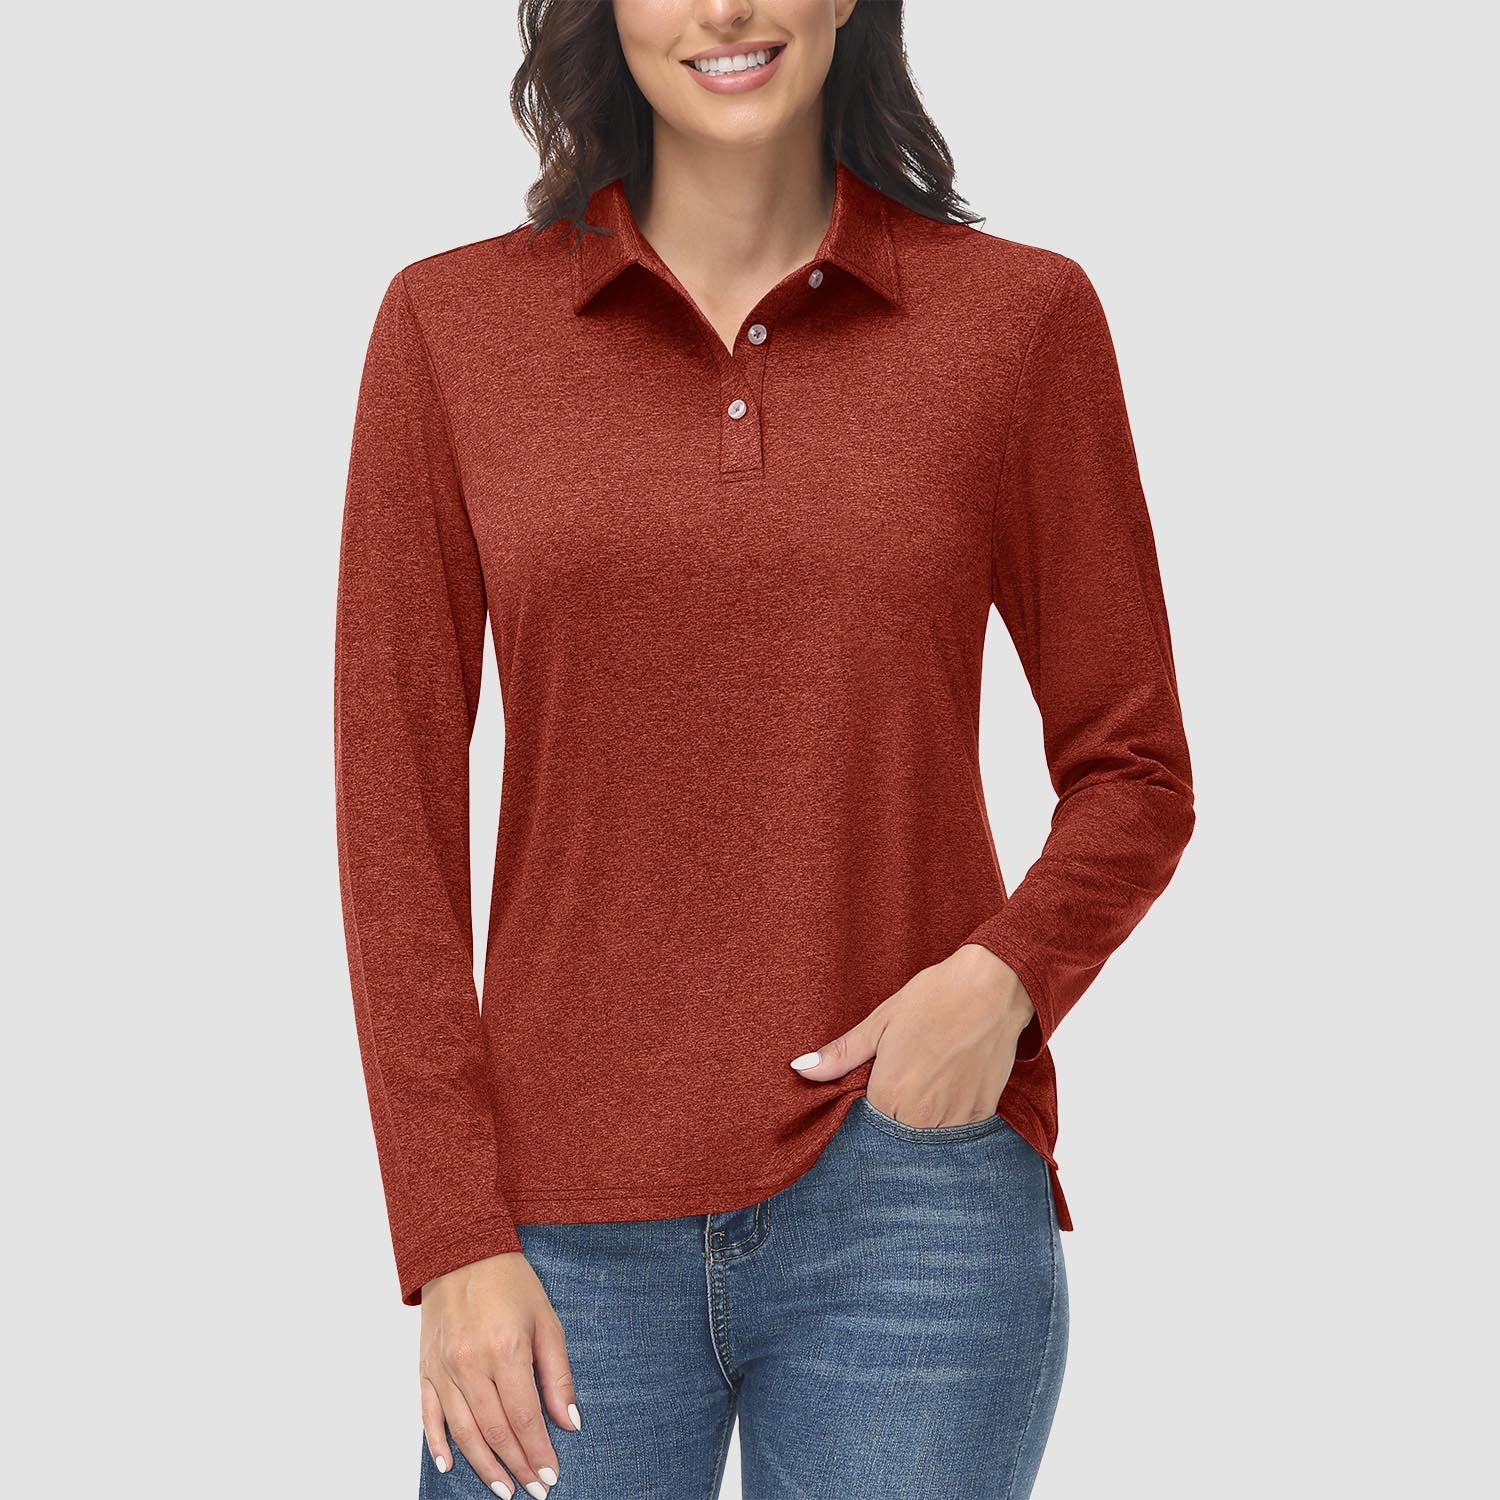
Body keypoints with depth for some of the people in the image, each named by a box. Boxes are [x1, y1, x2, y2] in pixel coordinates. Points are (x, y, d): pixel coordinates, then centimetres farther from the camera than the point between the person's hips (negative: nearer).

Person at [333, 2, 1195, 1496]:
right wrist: (451, 1238, -4)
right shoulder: (449, 325, 2)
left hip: (912, 1198, 0)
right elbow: (394, 807, 1)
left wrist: (1005, 974, -13)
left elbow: (1133, 772, 7)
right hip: (568, 1225, 1)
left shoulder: (1021, 316, 1)